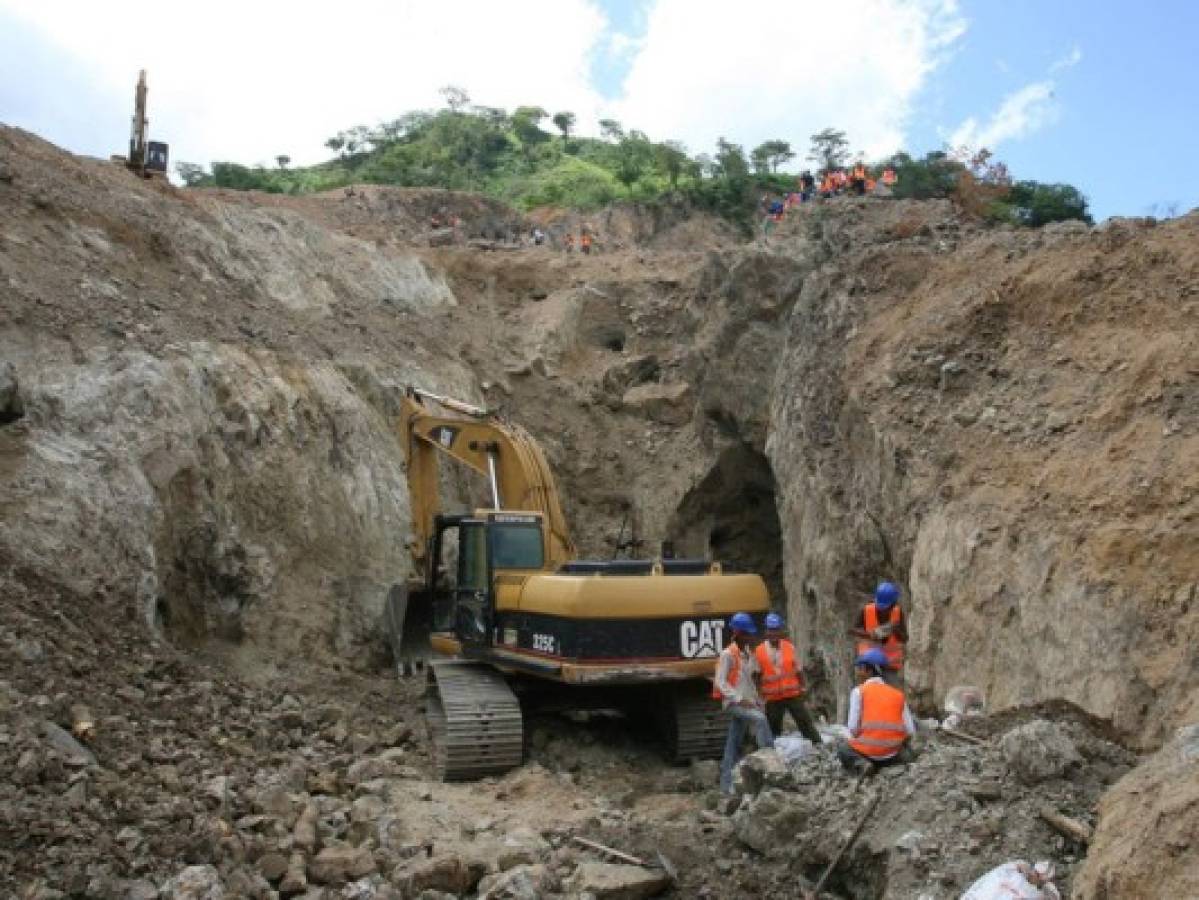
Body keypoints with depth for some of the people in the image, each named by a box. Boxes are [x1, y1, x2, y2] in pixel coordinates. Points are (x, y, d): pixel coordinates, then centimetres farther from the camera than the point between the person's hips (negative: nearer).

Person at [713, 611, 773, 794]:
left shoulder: (749, 655, 13)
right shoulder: (727, 654, -10)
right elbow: (720, 682, -15)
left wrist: (758, 701, 10)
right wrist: (739, 698, -22)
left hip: (748, 703, 7)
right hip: (734, 703, -7)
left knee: (734, 744, 6)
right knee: (760, 719, -29)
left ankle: (727, 785, 10)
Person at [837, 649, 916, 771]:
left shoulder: (859, 691, -3)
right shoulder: (898, 694, 7)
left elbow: (853, 728, -10)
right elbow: (910, 731, 1)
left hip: (868, 750, -3)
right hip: (893, 752, 3)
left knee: (843, 748, 27)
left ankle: (859, 762, -5)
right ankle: (899, 756, 3)